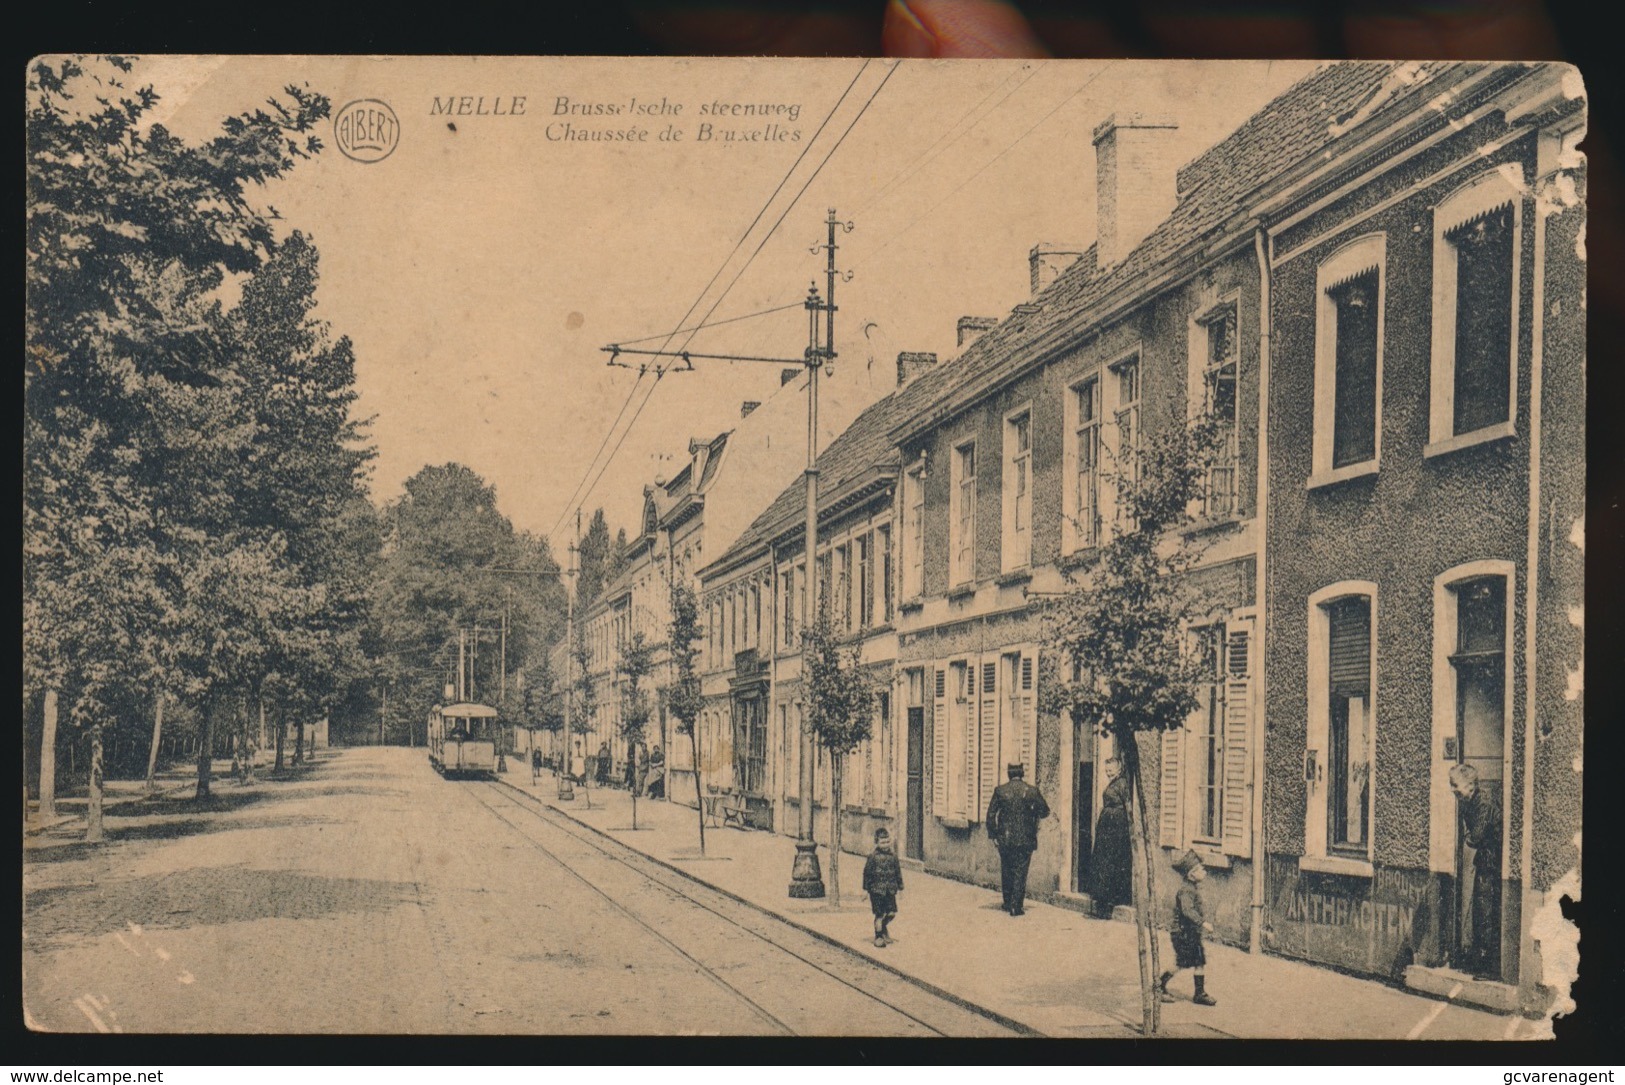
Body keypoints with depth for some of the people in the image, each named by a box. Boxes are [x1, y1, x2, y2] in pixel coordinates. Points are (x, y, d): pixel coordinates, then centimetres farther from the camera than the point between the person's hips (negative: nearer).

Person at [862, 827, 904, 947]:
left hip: (890, 890, 4)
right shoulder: (873, 856, -7)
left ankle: (883, 926, 33)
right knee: (879, 914, -2)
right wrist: (866, 889, -3)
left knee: (892, 912, 4)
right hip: (877, 889, -4)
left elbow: (898, 872, 14)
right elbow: (867, 873, -3)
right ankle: (878, 937, 11)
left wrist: (900, 887, 14)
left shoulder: (893, 855, 6)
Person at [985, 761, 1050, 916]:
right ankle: (1017, 906, -1)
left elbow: (991, 814, -3)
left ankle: (1008, 903, 25)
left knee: (1006, 872, 16)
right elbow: (1044, 811, 4)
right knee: (1020, 872, 3)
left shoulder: (1000, 790, -4)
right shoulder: (1031, 791, -5)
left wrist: (993, 834, 5)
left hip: (1005, 839, 1)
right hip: (1025, 839, -1)